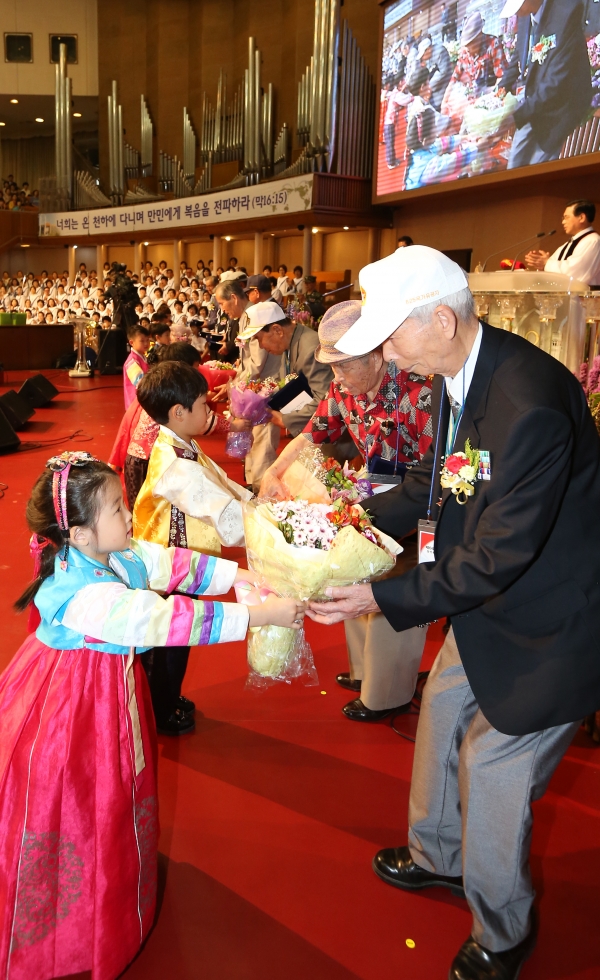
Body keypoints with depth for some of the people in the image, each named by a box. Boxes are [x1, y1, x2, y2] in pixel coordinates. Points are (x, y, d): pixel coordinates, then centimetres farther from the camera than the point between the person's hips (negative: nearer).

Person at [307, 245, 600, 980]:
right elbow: (441, 482, 9)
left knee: (493, 770, 4)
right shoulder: (457, 375, -5)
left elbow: (499, 554, -29)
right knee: (443, 712, 23)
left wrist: (384, 598, -25)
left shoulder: (532, 404, -34)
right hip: (490, 600, 9)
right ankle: (438, 856, 51)